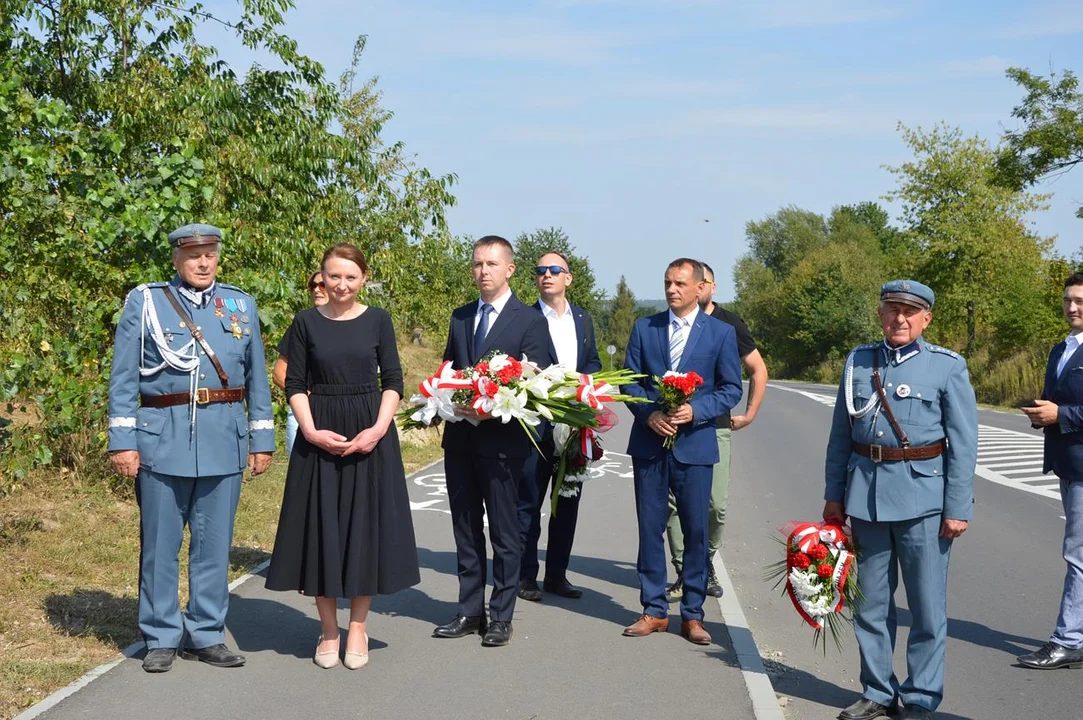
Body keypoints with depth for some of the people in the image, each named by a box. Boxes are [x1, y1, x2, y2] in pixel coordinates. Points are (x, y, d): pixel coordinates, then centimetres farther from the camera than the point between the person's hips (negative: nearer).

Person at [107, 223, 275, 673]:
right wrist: (122, 440, -5)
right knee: (160, 543, 3)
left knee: (214, 543, 7)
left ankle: (206, 635, 18)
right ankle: (161, 638, 15)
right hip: (163, 439, -2)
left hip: (225, 440, 2)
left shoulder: (241, 306, 11)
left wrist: (262, 438, 8)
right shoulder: (144, 302, 3)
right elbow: (123, 378, 1)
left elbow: (257, 378, 13)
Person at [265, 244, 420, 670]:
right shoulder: (306, 322, 2)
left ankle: (358, 628, 15)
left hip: (371, 435, 0)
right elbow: (295, 384, 2)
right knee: (321, 527, 3)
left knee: (365, 525, 3)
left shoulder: (377, 320, 3)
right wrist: (311, 431, -12)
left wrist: (379, 429, -12)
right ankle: (328, 630, 15)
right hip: (320, 437, 0)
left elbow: (393, 381, 2)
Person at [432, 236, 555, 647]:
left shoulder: (530, 321, -5)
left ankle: (501, 617, 11)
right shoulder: (460, 318, 13)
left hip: (503, 439, -6)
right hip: (460, 438, 6)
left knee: (504, 532, 2)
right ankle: (470, 612, 22)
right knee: (465, 529, 12)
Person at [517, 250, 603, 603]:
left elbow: (593, 362, 16)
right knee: (529, 501, 2)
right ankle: (526, 576, 11)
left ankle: (557, 574, 20)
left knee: (567, 502, 11)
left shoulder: (583, 319, 11)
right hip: (536, 423, -5)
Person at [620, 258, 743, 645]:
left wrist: (695, 410, -15)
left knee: (696, 531, 3)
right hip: (649, 442, 2)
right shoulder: (644, 327, 7)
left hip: (695, 444, -2)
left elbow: (731, 388, 1)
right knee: (650, 528, 6)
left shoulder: (721, 333, 2)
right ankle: (654, 610, 15)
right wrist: (649, 414, -11)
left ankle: (693, 614, 13)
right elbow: (629, 381, 6)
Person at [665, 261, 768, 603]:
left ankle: (706, 563, 18)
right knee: (674, 502, -2)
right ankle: (684, 573, 7)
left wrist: (749, 415, 9)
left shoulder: (730, 324, 3)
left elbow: (758, 370, 12)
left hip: (715, 426, 0)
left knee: (717, 504, -4)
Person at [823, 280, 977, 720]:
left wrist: (958, 508, -8)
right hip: (866, 494, 4)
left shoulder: (948, 367, -2)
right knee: (871, 600, 11)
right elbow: (841, 434, 12)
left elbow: (963, 444, -3)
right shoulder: (858, 362, 8)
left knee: (927, 606, 1)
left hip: (922, 496, -3)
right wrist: (834, 495, 11)